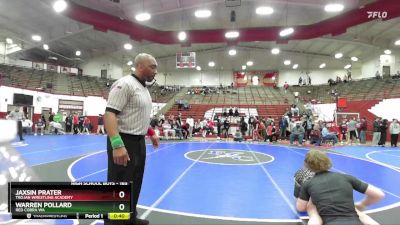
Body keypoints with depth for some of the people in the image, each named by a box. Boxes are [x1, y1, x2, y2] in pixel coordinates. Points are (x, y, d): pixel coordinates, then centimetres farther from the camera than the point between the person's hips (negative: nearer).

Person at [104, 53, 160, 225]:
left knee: (135, 185, 21)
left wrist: (151, 133, 25)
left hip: (139, 142, 10)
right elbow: (109, 114, -26)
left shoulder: (144, 89, 13)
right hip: (124, 143, -10)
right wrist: (117, 144, -35)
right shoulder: (125, 84, -16)